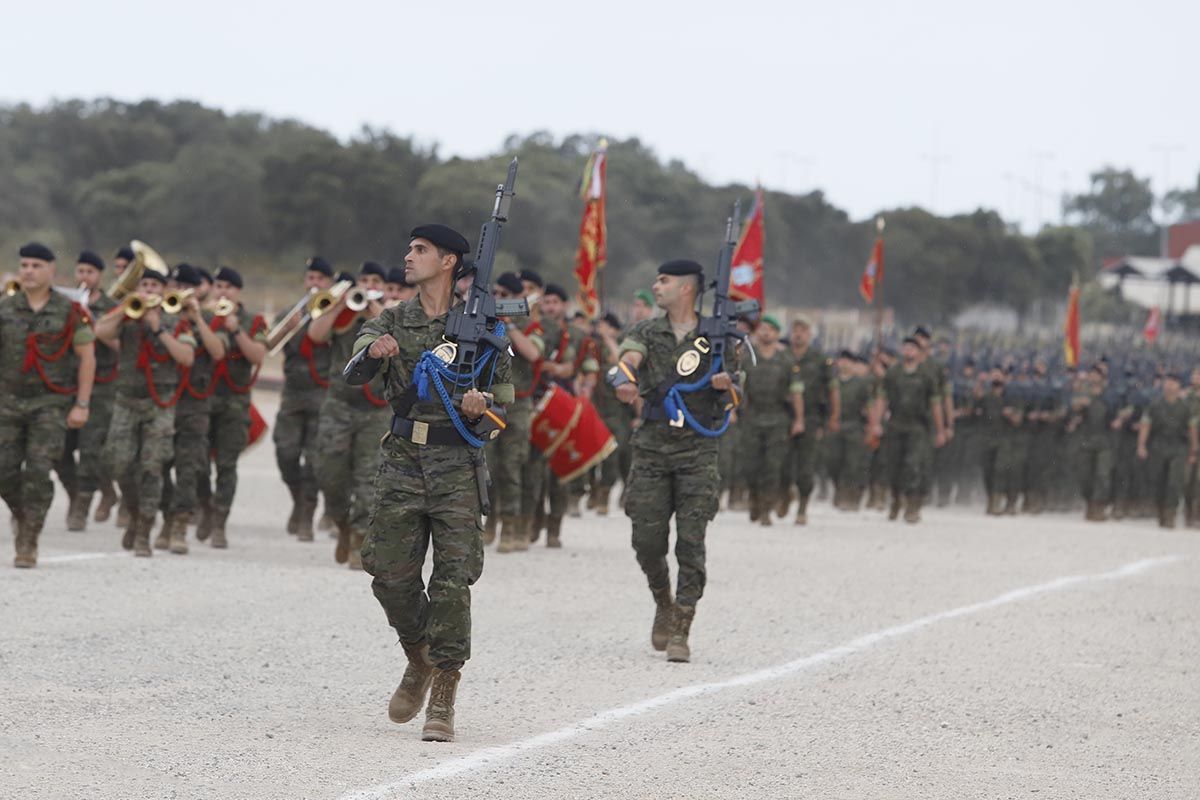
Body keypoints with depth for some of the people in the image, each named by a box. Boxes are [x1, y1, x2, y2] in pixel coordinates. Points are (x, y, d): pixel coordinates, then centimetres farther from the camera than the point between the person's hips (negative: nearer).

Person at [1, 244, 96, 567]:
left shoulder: (69, 311, -3)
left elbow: (87, 357, -1)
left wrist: (82, 405, -5)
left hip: (52, 403, -3)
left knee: (38, 471, -11)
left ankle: (28, 544, -5)